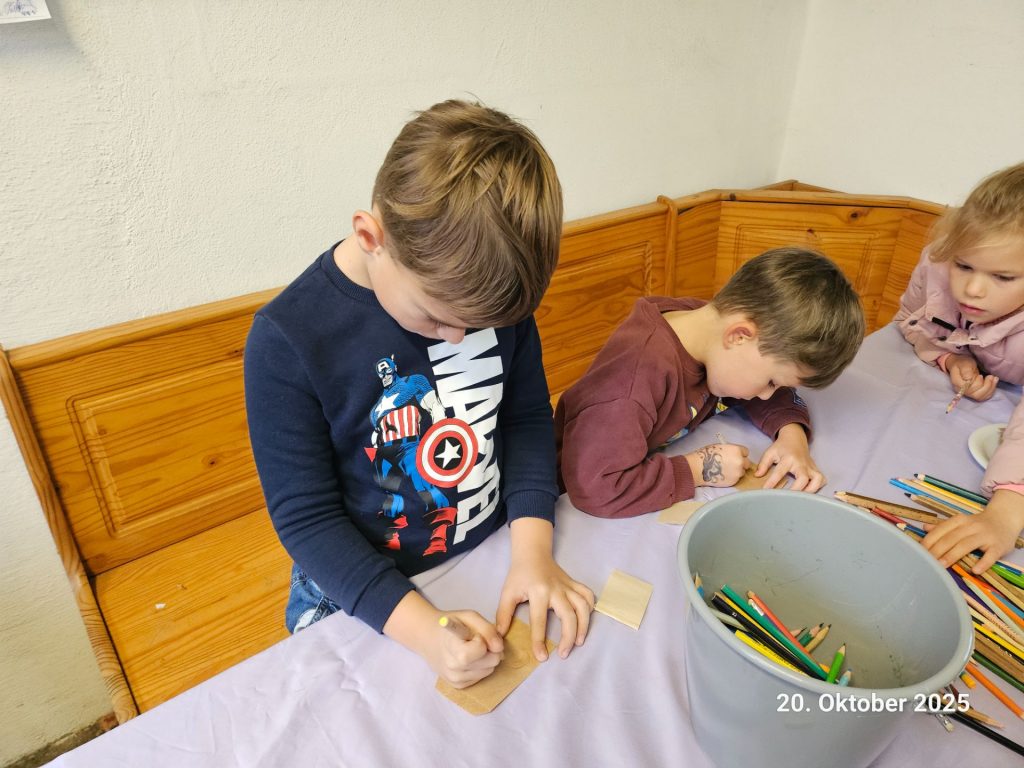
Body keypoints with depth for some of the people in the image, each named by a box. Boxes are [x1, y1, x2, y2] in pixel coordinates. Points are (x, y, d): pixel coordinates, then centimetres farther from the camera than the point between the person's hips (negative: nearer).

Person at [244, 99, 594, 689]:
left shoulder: (494, 291, -11)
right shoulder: (287, 340, -20)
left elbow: (529, 415, -1)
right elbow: (306, 517, -15)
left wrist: (532, 547, -14)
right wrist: (421, 626, -26)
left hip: (496, 559, 3)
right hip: (362, 597, -2)